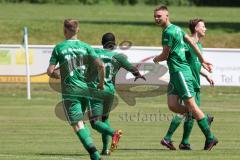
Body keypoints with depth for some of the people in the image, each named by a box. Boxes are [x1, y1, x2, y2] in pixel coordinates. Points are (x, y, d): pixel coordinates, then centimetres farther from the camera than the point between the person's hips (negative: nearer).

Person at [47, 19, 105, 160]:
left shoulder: (59, 48, -2)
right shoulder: (85, 47, 4)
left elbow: (50, 71, -3)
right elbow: (100, 65, -6)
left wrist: (57, 74, 20)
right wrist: (101, 83, 10)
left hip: (70, 91, -4)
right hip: (85, 90, 4)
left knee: (78, 124, -7)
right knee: (81, 122, 26)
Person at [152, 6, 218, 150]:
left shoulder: (169, 32, -13)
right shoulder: (176, 29, 15)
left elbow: (165, 55, -9)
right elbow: (192, 43, 19)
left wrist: (156, 59, 13)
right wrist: (202, 61, 23)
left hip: (181, 72, -9)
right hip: (175, 73, 9)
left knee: (191, 105, -7)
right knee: (173, 105, 2)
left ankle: (210, 138, -2)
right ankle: (204, 119, 14)